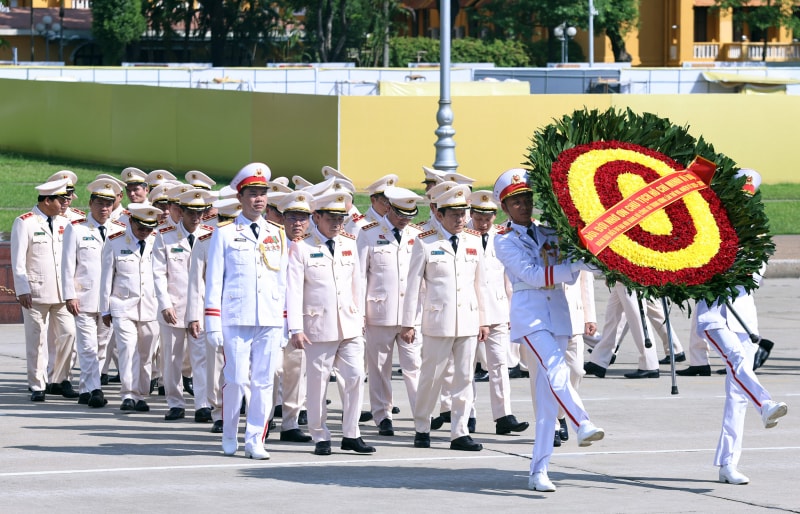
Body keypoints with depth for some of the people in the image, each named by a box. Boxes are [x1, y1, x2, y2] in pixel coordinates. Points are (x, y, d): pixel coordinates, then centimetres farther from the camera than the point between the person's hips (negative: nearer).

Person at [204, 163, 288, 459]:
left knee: (264, 382, 0)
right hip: (236, 319, -3)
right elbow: (214, 280, 2)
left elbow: (282, 280, 16)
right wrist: (213, 323, -4)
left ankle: (255, 442, 7)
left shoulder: (277, 235, 14)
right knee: (236, 381, -5)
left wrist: (286, 322, 11)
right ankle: (229, 437, 14)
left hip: (270, 320, 3)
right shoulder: (225, 234, 4)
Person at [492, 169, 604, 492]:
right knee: (555, 369, -29)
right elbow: (532, 274, -12)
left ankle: (539, 471, 0)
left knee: (547, 393, 0)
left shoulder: (549, 234, 16)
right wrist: (577, 266, -20)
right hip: (529, 312, -4)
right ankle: (583, 425, -47)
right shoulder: (505, 241, 2)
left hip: (558, 311, 4)